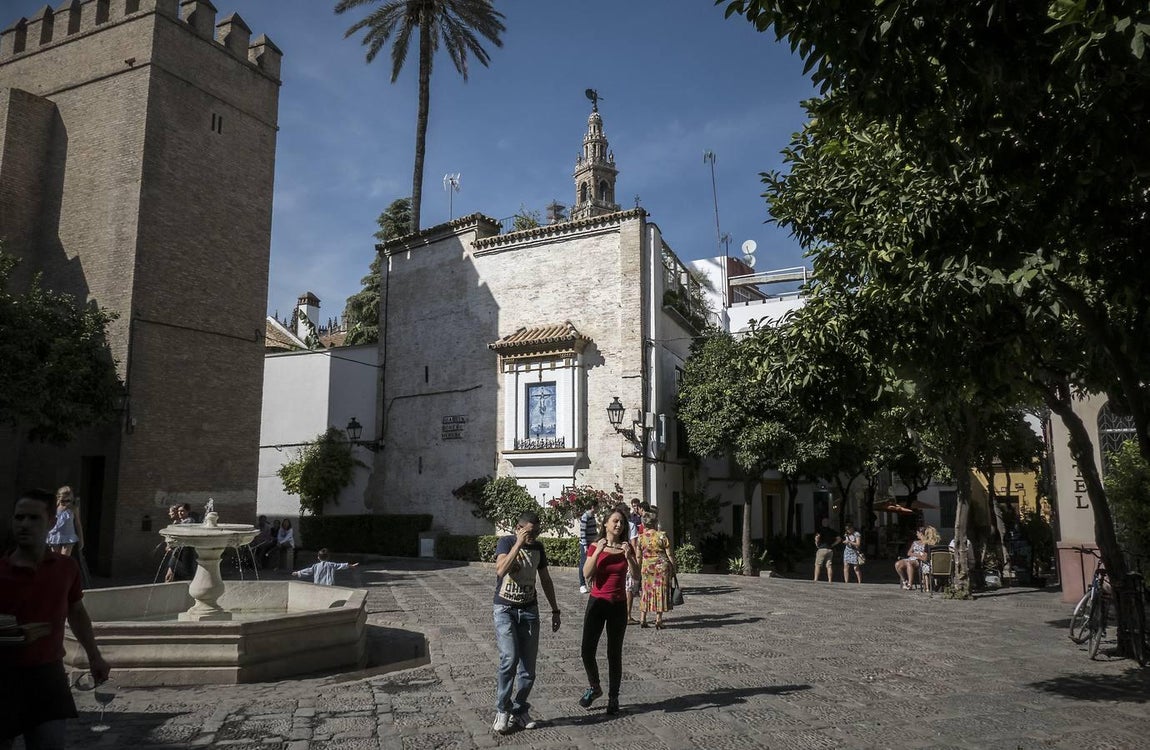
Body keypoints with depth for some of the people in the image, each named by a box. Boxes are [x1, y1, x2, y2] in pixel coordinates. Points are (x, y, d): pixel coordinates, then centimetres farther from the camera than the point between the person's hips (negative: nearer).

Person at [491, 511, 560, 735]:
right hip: (505, 609, -4)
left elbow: (545, 580, 16)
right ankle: (502, 710, -3)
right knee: (509, 659, -19)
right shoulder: (506, 542, -8)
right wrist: (519, 544, -26)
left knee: (528, 666, 2)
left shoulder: (538, 547, 6)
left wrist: (555, 610, 16)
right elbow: (501, 570, -27)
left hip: (529, 611, 5)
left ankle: (519, 711, 17)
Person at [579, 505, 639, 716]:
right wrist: (598, 552, -22)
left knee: (614, 654, 4)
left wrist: (628, 555, -20)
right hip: (597, 602, 0)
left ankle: (613, 697, 20)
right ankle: (594, 687, 22)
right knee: (587, 651, -5)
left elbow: (636, 576, -7)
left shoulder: (627, 547, 2)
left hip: (618, 605, 1)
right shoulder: (595, 546, -2)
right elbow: (587, 574, -13)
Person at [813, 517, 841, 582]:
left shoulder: (819, 530, -2)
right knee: (829, 566, 8)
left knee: (817, 565, 0)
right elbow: (839, 539, 7)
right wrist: (832, 545, 8)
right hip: (830, 550, 4)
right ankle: (830, 580, 4)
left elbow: (817, 536, -20)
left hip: (821, 549, -4)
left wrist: (817, 544, -5)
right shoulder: (832, 531, 11)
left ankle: (816, 579, -7)